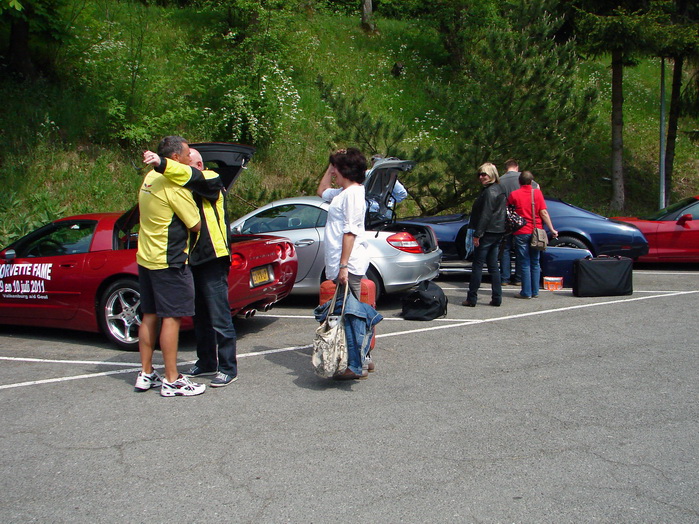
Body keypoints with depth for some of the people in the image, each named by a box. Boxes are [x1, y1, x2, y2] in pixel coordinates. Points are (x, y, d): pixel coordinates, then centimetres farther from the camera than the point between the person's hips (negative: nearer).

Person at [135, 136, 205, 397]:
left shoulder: (150, 178, 11)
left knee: (150, 316, 14)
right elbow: (196, 224, -12)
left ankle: (146, 374, 21)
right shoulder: (174, 186, -17)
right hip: (169, 261, -9)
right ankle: (172, 380, 1)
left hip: (145, 258, 9)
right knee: (171, 317, -4)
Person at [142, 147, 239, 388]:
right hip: (192, 259, 8)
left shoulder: (211, 180, -6)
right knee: (200, 316, 16)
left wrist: (161, 164, -42)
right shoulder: (186, 189, 18)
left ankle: (228, 368, 4)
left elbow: (190, 176, -27)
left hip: (212, 259, -8)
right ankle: (206, 362, 28)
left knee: (219, 318, -4)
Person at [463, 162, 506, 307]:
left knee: (477, 265, -3)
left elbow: (485, 215, -19)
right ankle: (497, 298, 12)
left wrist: (477, 234, -17)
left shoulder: (489, 192, -15)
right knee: (493, 265, 11)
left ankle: (472, 298, 0)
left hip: (488, 233, -9)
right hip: (498, 232, 9)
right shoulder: (499, 190, 15)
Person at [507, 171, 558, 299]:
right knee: (535, 263, 12)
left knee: (525, 264, 2)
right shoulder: (537, 193, 0)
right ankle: (535, 291, 13)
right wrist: (552, 229, 0)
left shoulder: (514, 195, -4)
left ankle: (526, 292, 1)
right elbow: (544, 213, -4)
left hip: (521, 233, -2)